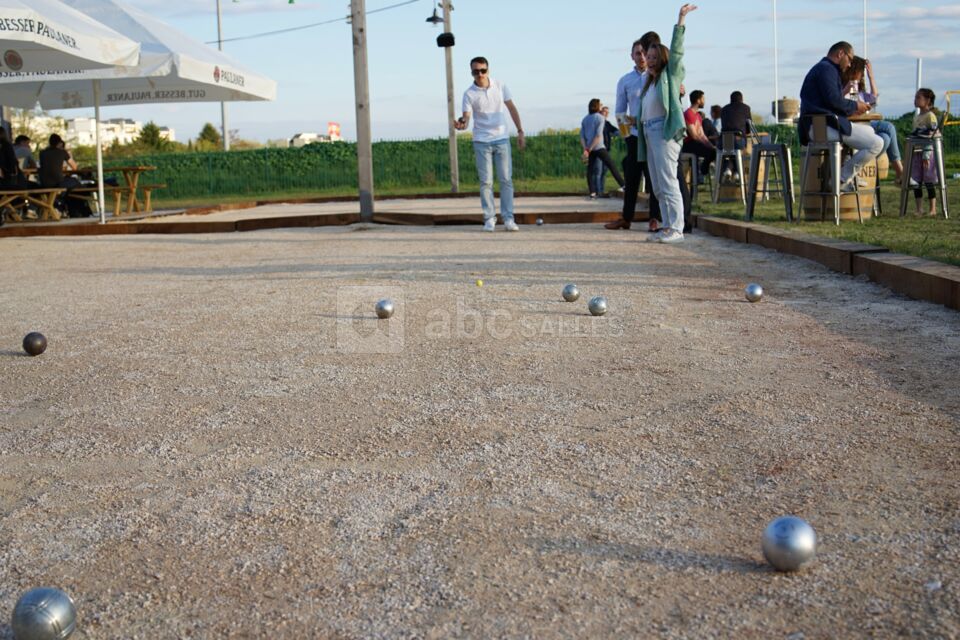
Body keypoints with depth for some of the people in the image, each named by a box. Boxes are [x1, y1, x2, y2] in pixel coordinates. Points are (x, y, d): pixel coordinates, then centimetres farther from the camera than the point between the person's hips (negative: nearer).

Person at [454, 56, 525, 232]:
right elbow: (466, 117, -14)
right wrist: (461, 124, -38)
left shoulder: (500, 86, 2)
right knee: (486, 182, 0)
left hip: (502, 139, 2)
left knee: (506, 180, 0)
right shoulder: (469, 94, -6)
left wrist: (520, 131, 4)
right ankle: (489, 219, 7)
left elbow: (512, 108, 7)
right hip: (482, 142, -2)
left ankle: (508, 218, 4)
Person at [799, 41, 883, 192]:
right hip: (823, 126, -11)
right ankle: (841, 180, -9)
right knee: (876, 143, -14)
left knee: (869, 131, 27)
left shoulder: (821, 68, 28)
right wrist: (854, 105, -4)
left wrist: (851, 109, 16)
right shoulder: (827, 68, -7)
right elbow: (833, 100, -20)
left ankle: (848, 178, 17)